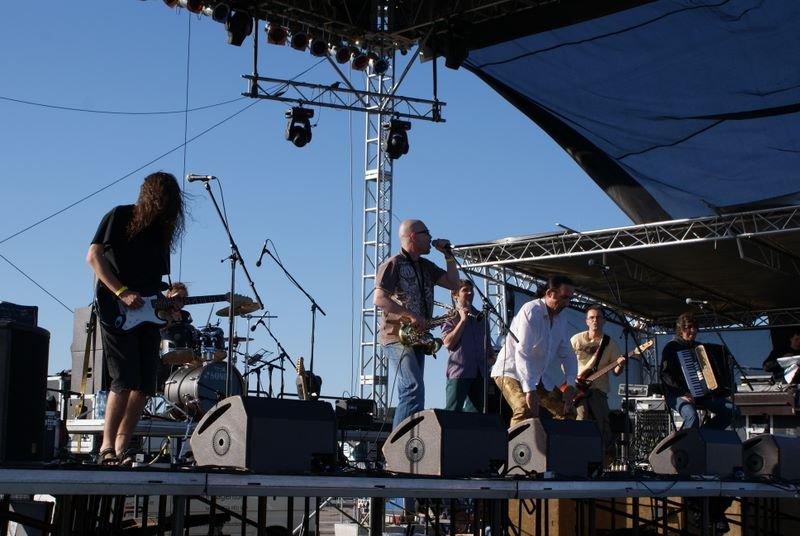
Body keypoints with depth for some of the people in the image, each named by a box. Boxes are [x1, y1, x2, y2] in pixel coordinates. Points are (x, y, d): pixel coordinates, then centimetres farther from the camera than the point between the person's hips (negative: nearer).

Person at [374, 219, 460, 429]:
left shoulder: (425, 266, 18)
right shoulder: (393, 264, -7)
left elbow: (453, 284, 16)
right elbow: (379, 299, -17)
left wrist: (448, 254, 10)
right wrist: (411, 316, -21)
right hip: (397, 337, -9)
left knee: (410, 393, 8)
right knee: (414, 388, -21)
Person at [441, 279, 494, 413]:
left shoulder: (479, 316, 17)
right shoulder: (451, 316, 1)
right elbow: (448, 342, -13)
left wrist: (491, 355, 7)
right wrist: (463, 320, -11)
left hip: (479, 371, 6)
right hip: (459, 371, -6)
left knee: (475, 412, 7)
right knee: (452, 412, -9)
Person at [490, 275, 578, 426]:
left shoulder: (561, 319, 4)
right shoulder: (531, 311, -20)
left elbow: (567, 354, 8)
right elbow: (522, 353, -29)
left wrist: (570, 384, -10)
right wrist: (529, 390, -36)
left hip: (539, 377, 8)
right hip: (511, 372, -8)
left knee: (567, 412, 2)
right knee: (526, 412, -31)